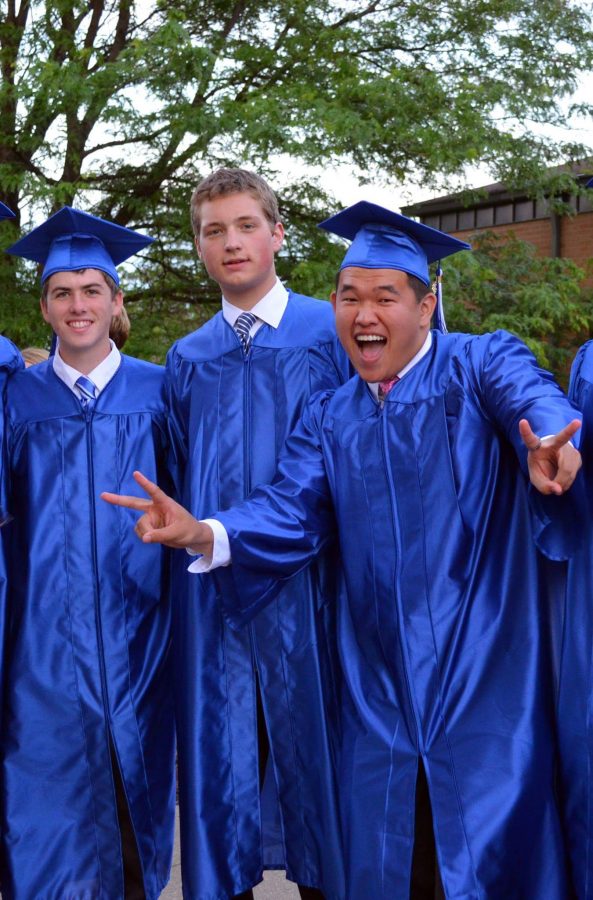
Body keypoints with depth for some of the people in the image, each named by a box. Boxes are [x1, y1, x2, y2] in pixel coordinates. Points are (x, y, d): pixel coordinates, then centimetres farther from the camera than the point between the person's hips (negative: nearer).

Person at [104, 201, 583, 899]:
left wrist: (551, 448, -47)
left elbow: (533, 399, -23)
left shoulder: (482, 367, -2)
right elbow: (291, 509, -3)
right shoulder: (329, 418, 11)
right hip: (379, 680, 4)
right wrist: (207, 534, -22)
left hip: (481, 670, -4)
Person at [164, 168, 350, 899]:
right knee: (218, 748, 9)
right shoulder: (185, 361, 12)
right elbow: (178, 479, 15)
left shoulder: (333, 334, 1)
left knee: (307, 738, 7)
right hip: (212, 587, 3)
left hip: (304, 584, -3)